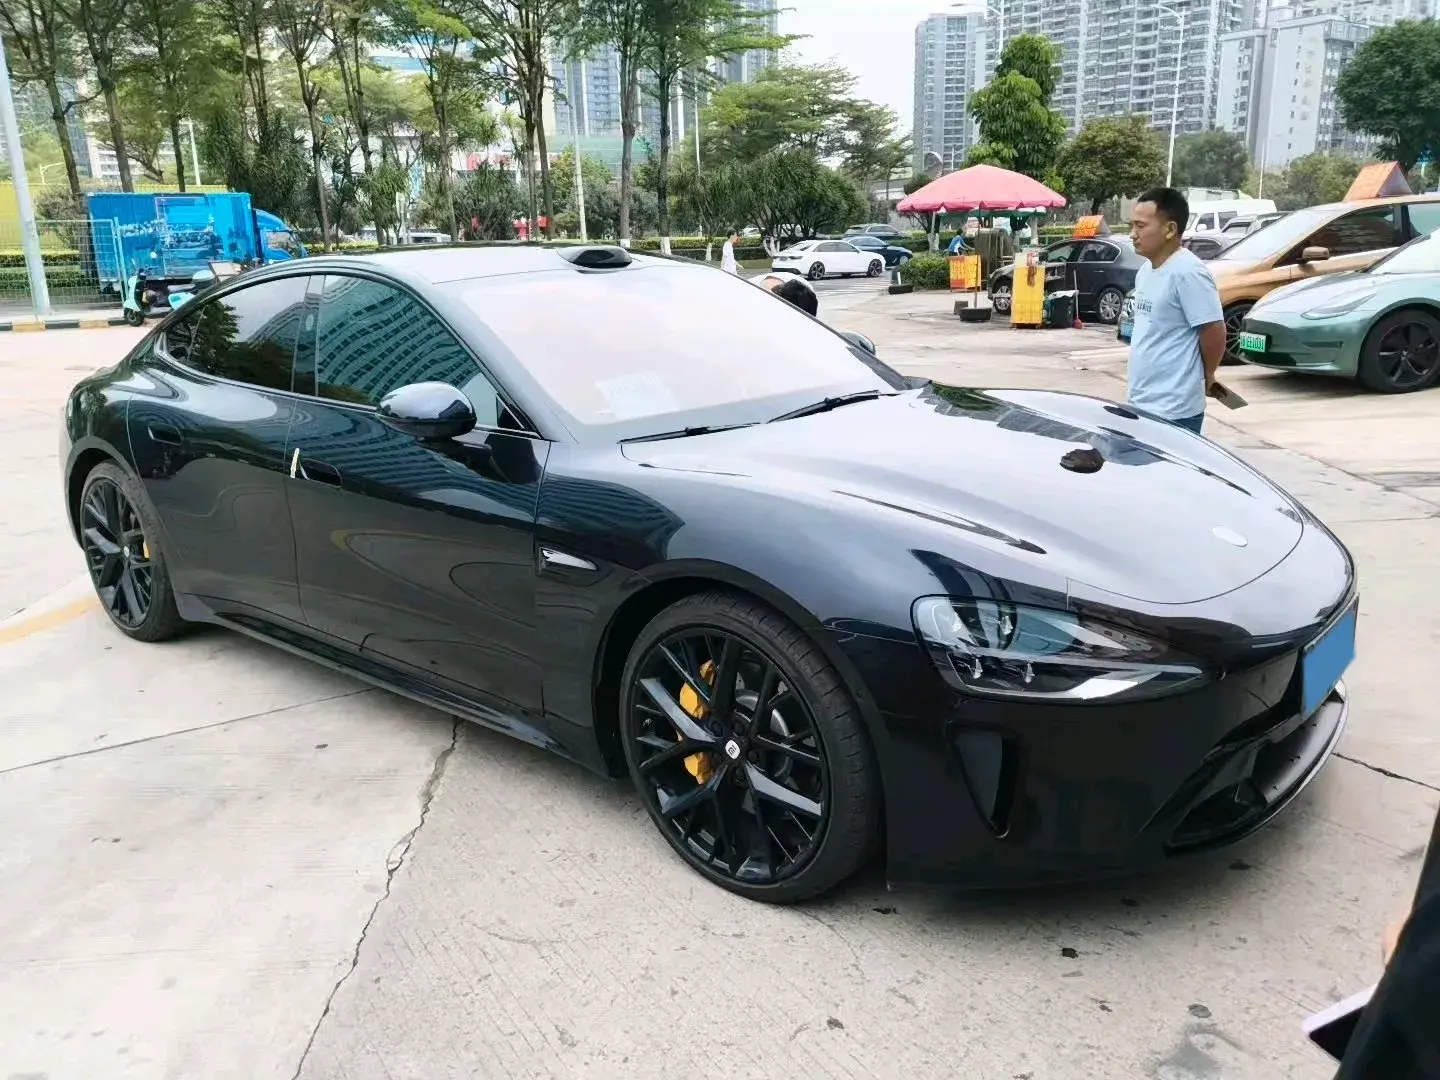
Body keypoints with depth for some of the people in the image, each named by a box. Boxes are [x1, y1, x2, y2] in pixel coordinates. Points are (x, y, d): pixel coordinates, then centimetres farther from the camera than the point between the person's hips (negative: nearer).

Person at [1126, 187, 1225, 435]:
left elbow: (1214, 333, -16)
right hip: (1140, 403, 9)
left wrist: (1205, 375, -1)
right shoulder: (1146, 270, 10)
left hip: (1173, 410, -9)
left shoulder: (1187, 273, -18)